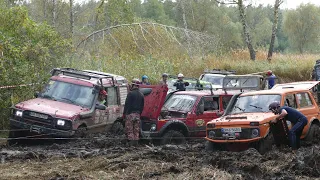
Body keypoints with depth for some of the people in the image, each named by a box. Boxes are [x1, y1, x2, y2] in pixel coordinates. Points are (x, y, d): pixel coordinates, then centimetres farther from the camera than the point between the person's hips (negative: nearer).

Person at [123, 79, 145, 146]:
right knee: (136, 130, 10)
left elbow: (127, 104, -11)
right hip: (137, 114, 6)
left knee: (129, 129, -3)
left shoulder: (131, 93, -10)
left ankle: (131, 143, -8)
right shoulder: (141, 95, 11)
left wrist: (124, 113, -6)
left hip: (130, 114, -6)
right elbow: (142, 106, 15)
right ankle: (136, 143, 10)